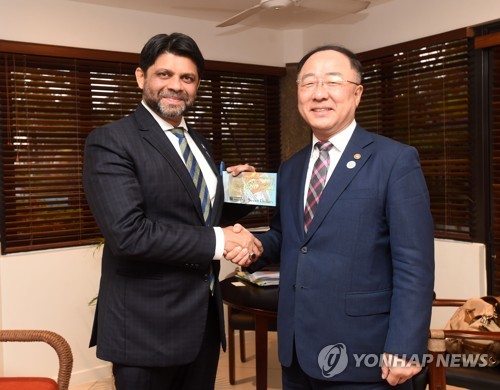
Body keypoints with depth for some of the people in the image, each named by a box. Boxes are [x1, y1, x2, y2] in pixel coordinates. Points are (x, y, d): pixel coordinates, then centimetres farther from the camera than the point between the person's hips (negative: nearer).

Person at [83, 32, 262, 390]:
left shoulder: (199, 144, 11)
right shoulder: (111, 142, -13)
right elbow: (127, 232, -24)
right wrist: (218, 241, -20)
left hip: (205, 317, 7)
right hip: (147, 325, -7)